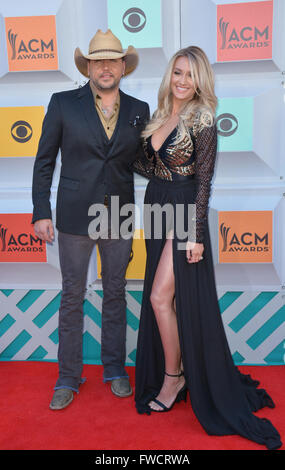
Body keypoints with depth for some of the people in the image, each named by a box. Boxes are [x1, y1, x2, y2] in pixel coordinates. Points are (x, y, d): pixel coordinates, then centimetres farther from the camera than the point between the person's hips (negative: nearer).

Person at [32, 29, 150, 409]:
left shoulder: (139, 111, 6)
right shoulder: (63, 103, 0)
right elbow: (45, 161, 1)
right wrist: (41, 212, -5)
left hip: (120, 217, 2)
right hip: (75, 216, -2)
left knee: (116, 294, 12)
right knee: (72, 297, 7)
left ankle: (115, 369, 30)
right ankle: (68, 378, 23)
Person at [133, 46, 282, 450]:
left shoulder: (201, 118, -10)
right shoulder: (159, 115, 11)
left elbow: (204, 180, -13)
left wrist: (195, 234, -17)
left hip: (184, 211, -7)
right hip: (156, 207, 7)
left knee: (161, 296, -9)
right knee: (161, 297, 12)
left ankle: (173, 376, 12)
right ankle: (170, 371, 30)